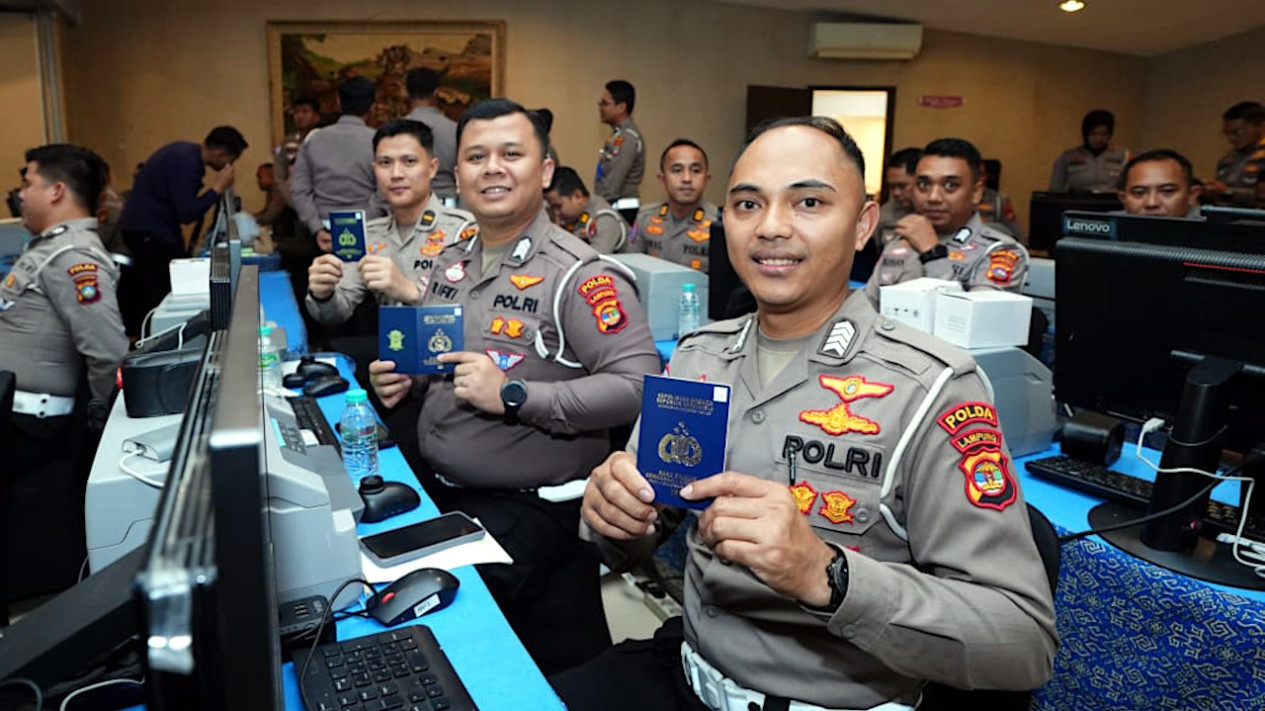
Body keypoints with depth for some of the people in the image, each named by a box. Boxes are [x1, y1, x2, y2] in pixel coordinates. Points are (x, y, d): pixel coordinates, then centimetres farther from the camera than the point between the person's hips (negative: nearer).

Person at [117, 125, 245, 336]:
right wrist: (218, 188, -20)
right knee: (162, 294, -9)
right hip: (148, 231, -10)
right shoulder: (186, 162, -23)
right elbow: (187, 214, -24)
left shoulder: (188, 153, 7)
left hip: (149, 226, 10)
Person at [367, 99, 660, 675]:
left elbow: (638, 386, -24)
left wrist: (514, 397, -26)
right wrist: (405, 379, 2)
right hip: (436, 489, 8)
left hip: (531, 510, -7)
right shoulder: (450, 262, 9)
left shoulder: (580, 276, -16)